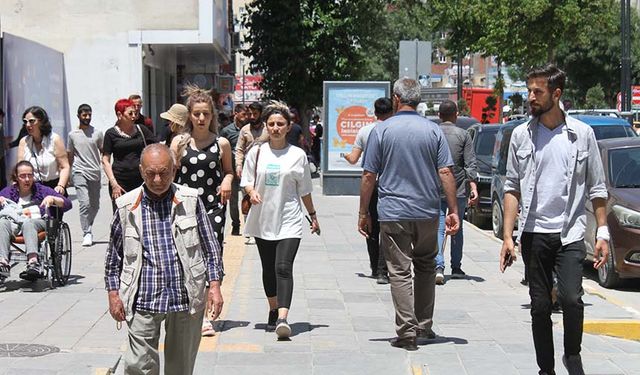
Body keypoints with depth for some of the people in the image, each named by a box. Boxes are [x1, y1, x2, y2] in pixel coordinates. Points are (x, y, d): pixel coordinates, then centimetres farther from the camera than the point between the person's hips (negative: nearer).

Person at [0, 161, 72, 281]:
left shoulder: (42, 190, 19)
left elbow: (68, 204, 12)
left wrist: (52, 199, -6)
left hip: (38, 223, -1)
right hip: (14, 224, 1)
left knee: (28, 223, -37)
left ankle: (33, 262, -59)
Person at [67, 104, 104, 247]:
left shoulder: (97, 133, 6)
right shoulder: (73, 135, 5)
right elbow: (70, 156, 13)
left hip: (95, 173, 2)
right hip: (80, 173, -2)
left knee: (95, 205, 9)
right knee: (85, 203, -15)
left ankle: (88, 227, 32)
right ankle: (86, 234, -11)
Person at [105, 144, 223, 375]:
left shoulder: (191, 201, 1)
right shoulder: (126, 207, 2)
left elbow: (210, 248, 6)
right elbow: (114, 256, 10)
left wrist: (214, 285, -1)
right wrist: (113, 294, 5)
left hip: (186, 298, 1)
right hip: (143, 300, 0)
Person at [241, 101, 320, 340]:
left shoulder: (298, 155, 2)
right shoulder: (256, 152, 4)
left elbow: (304, 190, 11)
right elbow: (246, 181, 9)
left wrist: (313, 215, 16)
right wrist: (251, 192, -13)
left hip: (289, 221, -3)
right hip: (263, 219, 3)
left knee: (283, 268, -16)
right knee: (268, 269, 13)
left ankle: (282, 319, -27)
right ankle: (273, 310, 31)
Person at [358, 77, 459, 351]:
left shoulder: (381, 130, -4)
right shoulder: (433, 130, 1)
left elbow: (369, 176, -4)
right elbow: (445, 173, -2)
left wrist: (363, 213, 4)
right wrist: (453, 210, 2)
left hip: (393, 213, -3)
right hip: (428, 212, 3)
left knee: (400, 272, 1)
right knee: (426, 267, 19)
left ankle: (407, 332, -3)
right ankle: (424, 326, 23)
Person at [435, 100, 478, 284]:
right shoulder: (463, 135, -1)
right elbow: (470, 164, -7)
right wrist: (473, 187, -9)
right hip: (459, 189, 0)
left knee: (438, 228, -3)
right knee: (457, 228, 14)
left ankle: (439, 266, -20)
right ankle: (456, 267, 22)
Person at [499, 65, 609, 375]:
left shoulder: (582, 134, 3)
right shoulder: (521, 135, 6)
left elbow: (597, 188, 6)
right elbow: (512, 187, 7)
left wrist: (602, 234, -1)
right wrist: (508, 236, -1)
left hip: (570, 233, -2)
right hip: (534, 233, 2)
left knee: (571, 298, -16)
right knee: (540, 306, 5)